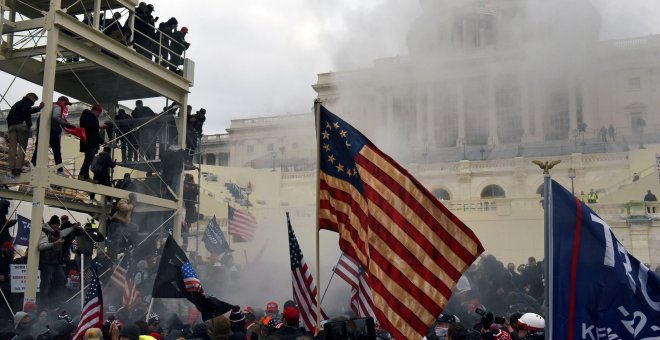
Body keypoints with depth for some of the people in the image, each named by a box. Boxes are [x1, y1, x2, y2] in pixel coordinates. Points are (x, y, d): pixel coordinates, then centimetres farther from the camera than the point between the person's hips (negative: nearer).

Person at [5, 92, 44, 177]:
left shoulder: (16, 104, 31)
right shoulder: (27, 102, 8)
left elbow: (9, 116, 26)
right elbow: (26, 111, -14)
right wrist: (38, 108, -15)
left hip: (11, 125, 6)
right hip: (22, 125, -6)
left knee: (12, 147, 0)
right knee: (22, 147, -6)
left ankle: (12, 168, -10)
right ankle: (18, 167, -18)